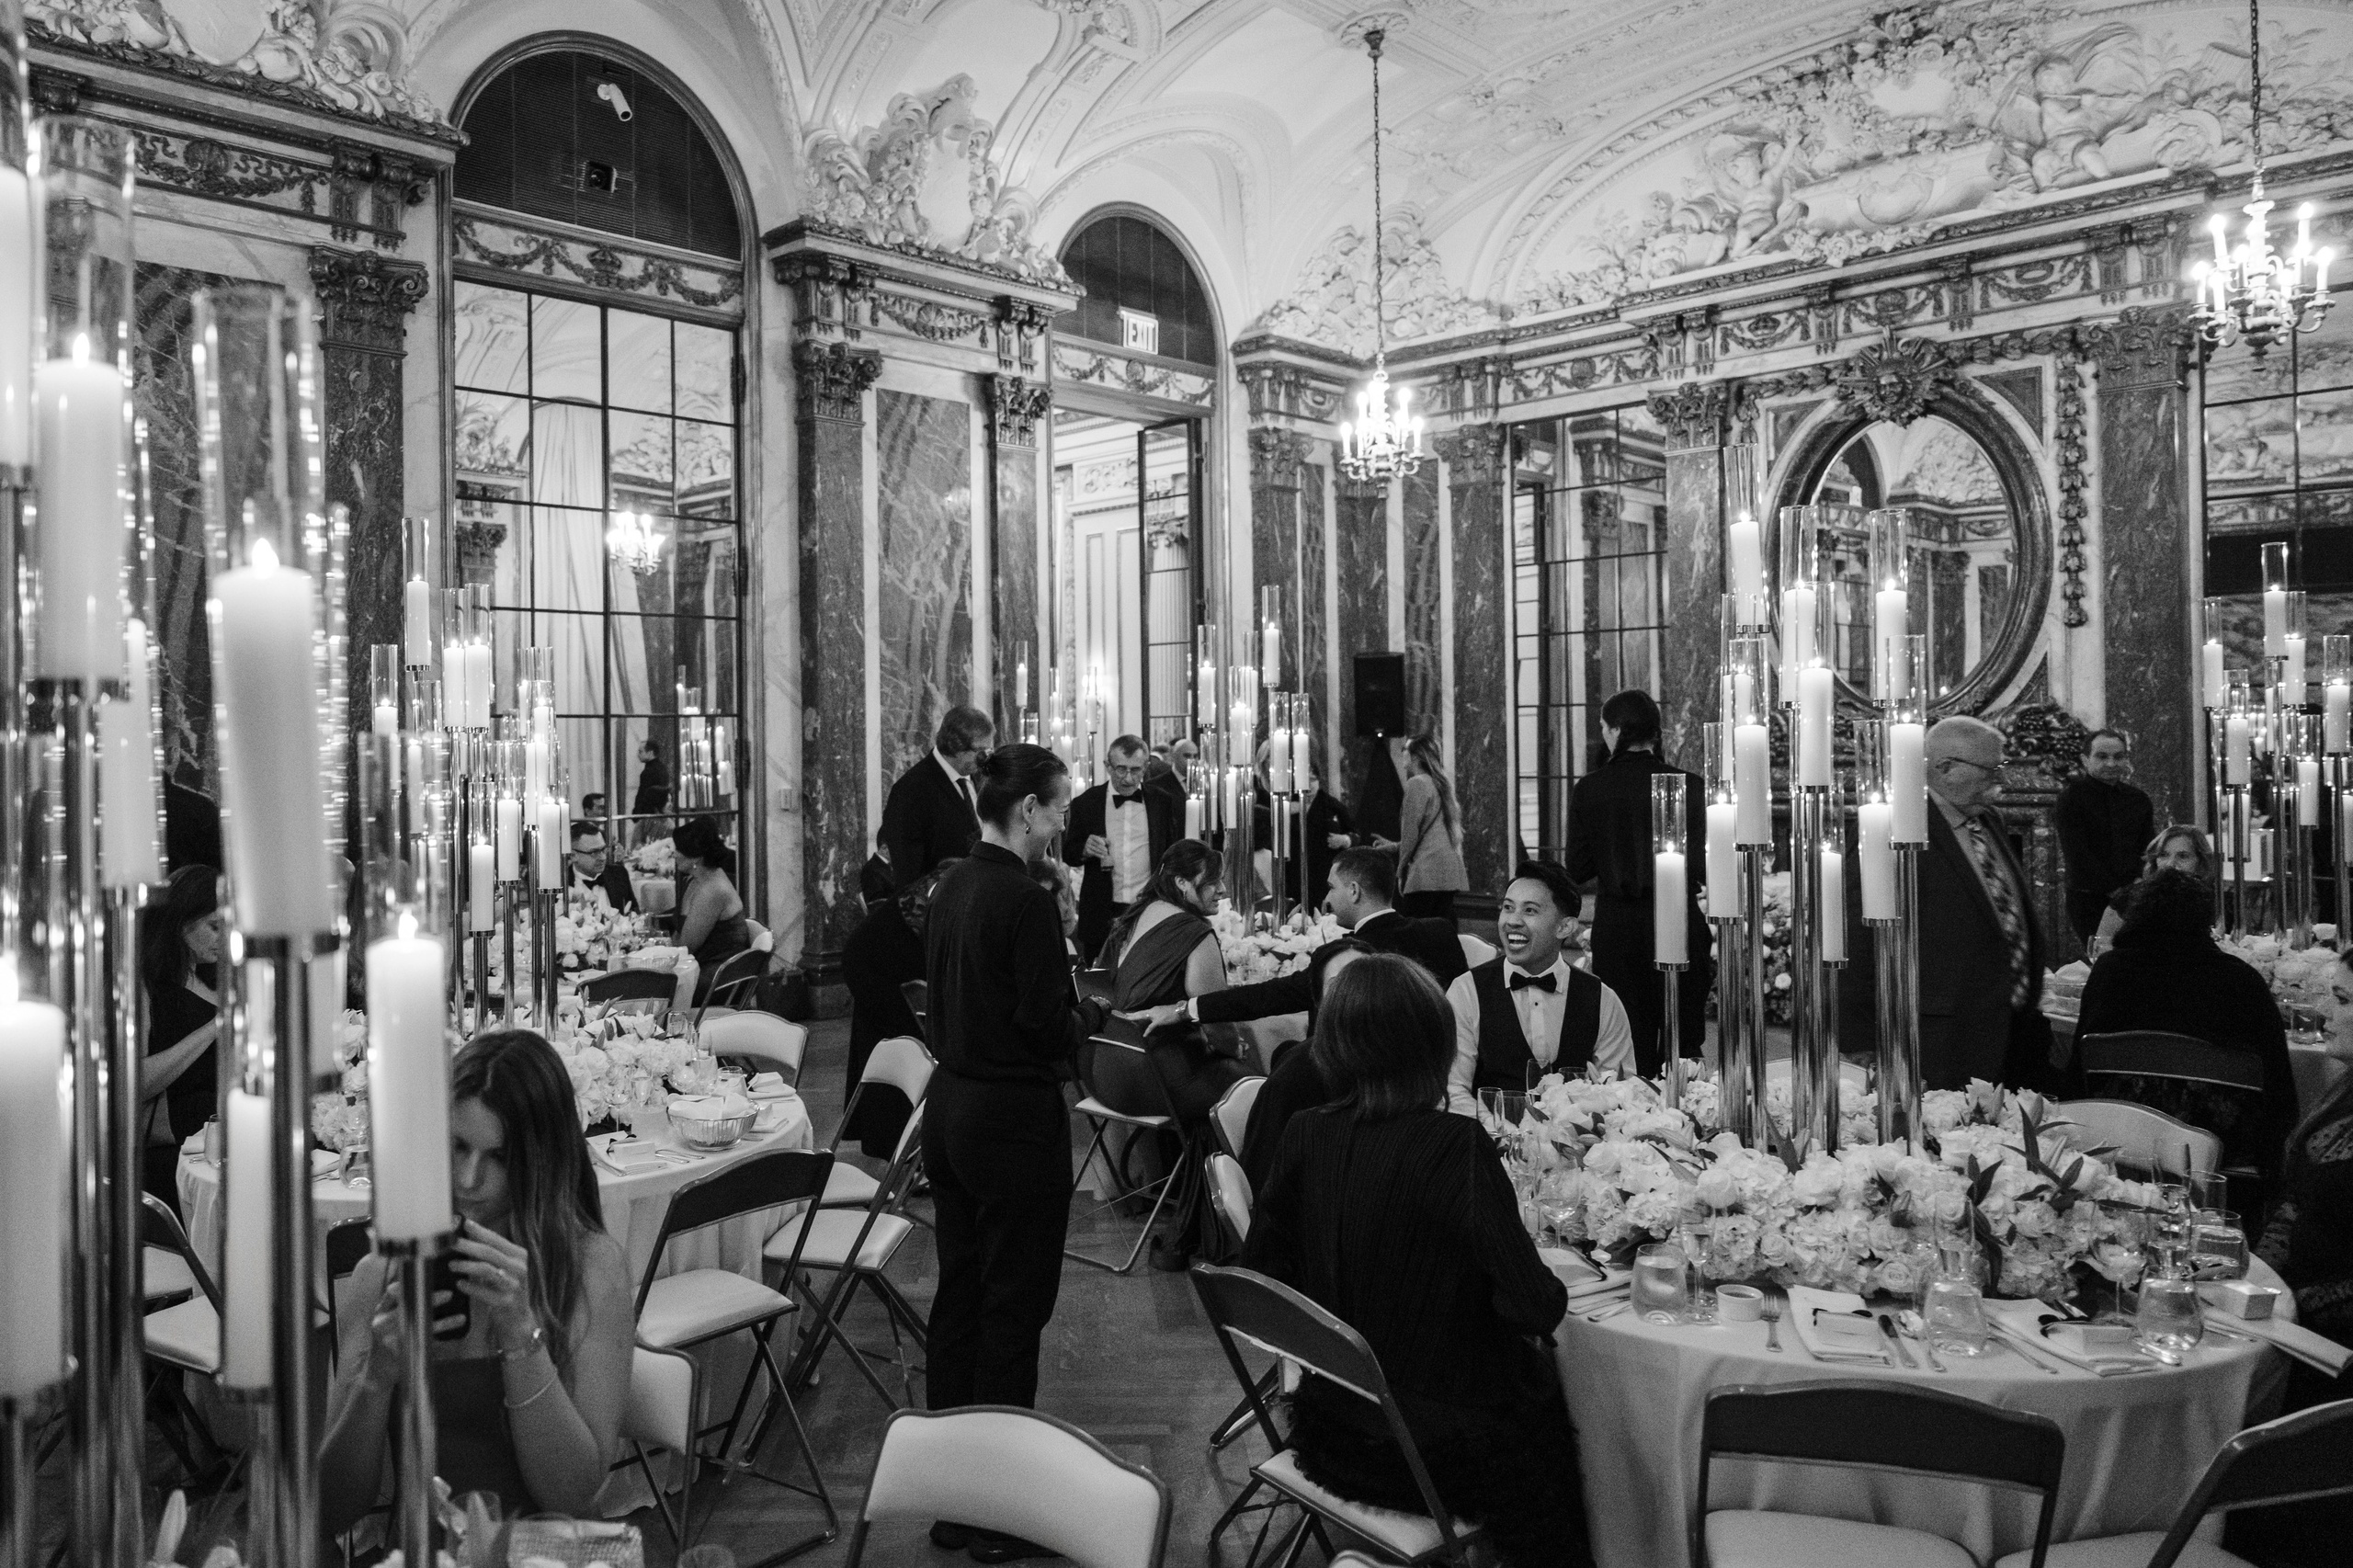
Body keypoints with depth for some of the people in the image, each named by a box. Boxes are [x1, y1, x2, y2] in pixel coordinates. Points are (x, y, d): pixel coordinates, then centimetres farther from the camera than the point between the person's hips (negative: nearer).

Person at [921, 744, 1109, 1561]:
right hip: (1013, 1120, -8)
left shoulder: (950, 890, 6)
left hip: (950, 1108, 9)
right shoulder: (1026, 902, -20)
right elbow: (1050, 1028, -21)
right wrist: (1092, 1011, 0)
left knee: (959, 1292, 16)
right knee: (1013, 1305, 3)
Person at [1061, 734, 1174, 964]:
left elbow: (1172, 853, 10)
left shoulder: (1161, 802, 4)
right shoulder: (1086, 804, 2)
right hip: (1102, 915, 0)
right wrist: (1084, 849, -15)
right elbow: (1068, 854, 8)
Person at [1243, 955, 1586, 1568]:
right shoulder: (1456, 1146, -24)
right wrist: (1548, 1292, 0)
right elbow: (1536, 1308, -22)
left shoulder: (1305, 1134, -9)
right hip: (1433, 1448, -5)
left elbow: (1262, 1271, 1)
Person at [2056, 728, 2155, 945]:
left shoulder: (2139, 800, 15)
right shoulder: (2072, 797, -2)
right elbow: (2077, 854, -9)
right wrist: (2115, 890, -12)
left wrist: (2140, 882, -6)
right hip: (2088, 900, -4)